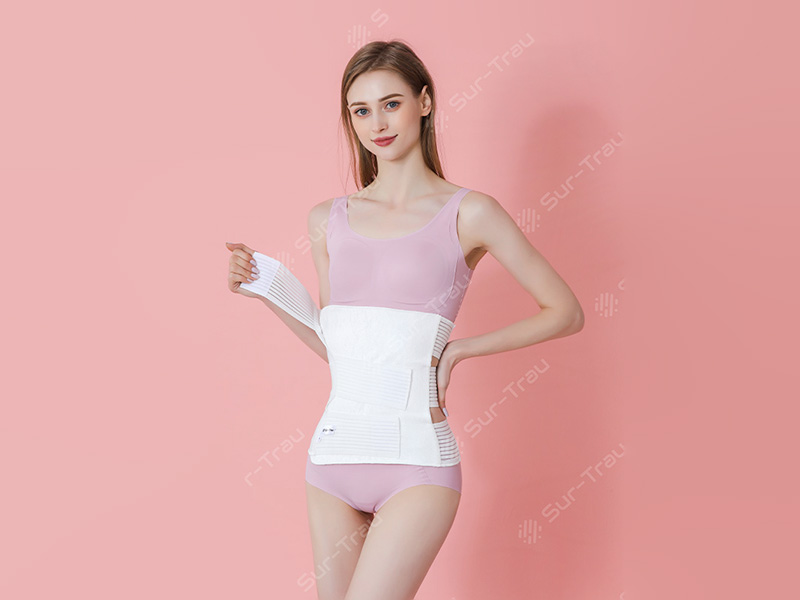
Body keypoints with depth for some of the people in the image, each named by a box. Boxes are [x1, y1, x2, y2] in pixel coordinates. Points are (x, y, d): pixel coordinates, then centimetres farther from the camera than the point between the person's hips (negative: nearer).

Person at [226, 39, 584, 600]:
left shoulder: (468, 213, -3)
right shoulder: (329, 219, 10)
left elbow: (566, 312, 1)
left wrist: (457, 349, -3)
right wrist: (270, 287, 6)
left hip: (415, 461, -5)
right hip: (334, 453, 5)